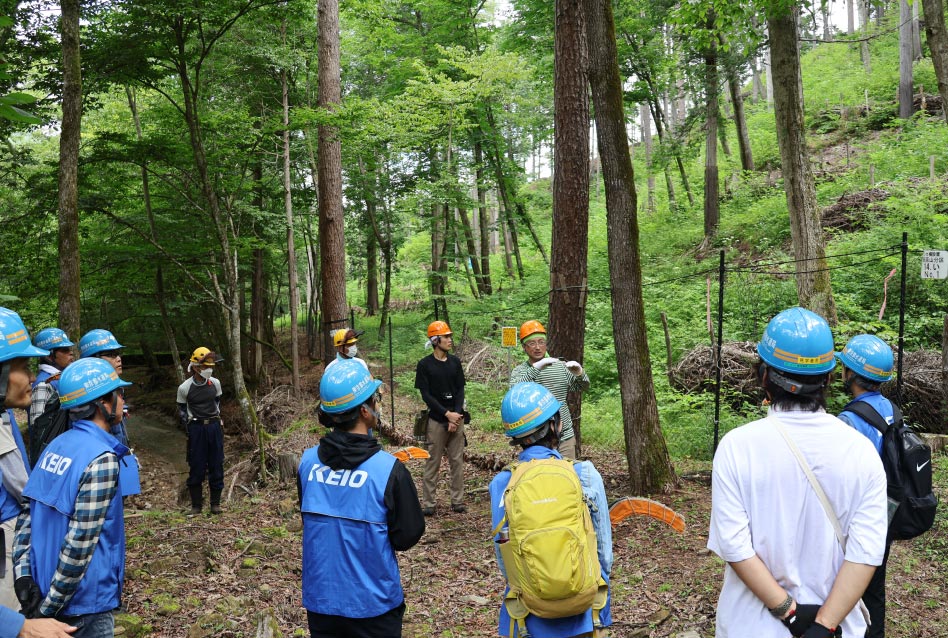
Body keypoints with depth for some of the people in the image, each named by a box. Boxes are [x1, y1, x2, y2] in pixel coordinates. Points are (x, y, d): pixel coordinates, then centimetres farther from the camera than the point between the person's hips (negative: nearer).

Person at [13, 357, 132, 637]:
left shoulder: (56, 445, 4)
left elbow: (27, 515, 2)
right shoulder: (101, 459, -22)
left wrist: (24, 576, -1)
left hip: (43, 587, 7)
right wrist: (49, 608, -16)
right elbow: (80, 542, -24)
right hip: (82, 603, -7)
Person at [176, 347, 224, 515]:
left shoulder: (215, 383, 0)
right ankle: (196, 504, 15)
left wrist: (217, 419, 11)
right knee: (197, 467, 2)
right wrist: (188, 427, -4)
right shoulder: (184, 388, -8)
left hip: (214, 426, 3)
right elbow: (182, 410, 4)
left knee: (216, 465, 5)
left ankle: (215, 503, 17)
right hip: (196, 428, -3)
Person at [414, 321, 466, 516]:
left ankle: (457, 501, 14)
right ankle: (428, 503, 9)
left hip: (457, 417, 4)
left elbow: (460, 390, 6)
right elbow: (426, 395, -7)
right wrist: (447, 414, -14)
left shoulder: (455, 362, 8)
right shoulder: (425, 365, -3)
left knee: (457, 461, 5)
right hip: (436, 420, -3)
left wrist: (456, 415, -8)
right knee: (433, 462, 1)